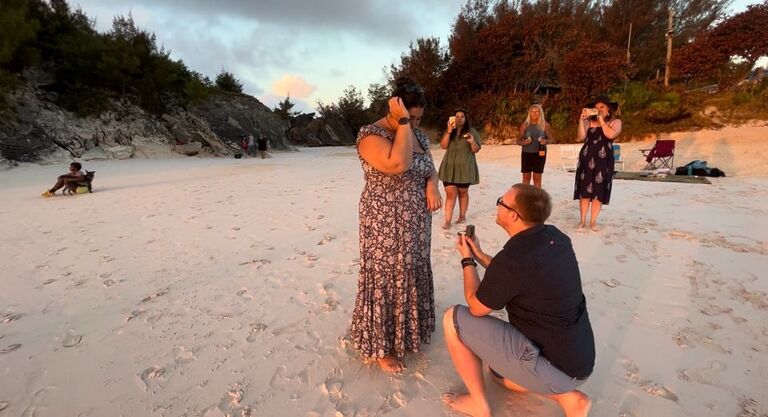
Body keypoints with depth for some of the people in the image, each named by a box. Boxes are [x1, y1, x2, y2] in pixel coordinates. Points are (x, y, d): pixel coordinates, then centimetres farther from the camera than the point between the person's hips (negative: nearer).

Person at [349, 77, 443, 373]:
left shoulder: (418, 135, 8)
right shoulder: (371, 134, -15)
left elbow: (429, 169, 15)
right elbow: (398, 164, -31)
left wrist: (432, 185, -8)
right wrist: (402, 123, -23)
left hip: (416, 224, 8)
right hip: (386, 226, -7)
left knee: (412, 276, 19)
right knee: (387, 280, 3)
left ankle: (409, 330, 41)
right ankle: (380, 346, 22)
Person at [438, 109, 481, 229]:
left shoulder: (472, 131, 1)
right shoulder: (448, 131, 9)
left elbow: (476, 150, -2)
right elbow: (443, 146, -4)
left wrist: (472, 142, -22)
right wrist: (449, 131, -14)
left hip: (465, 168, -1)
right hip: (450, 167, 2)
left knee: (463, 192, 10)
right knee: (450, 194, -3)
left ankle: (462, 216, 25)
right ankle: (447, 220, -3)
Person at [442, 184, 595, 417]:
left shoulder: (513, 258, -27)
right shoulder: (555, 238, -2)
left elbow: (477, 308, -9)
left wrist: (467, 260, 1)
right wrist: (478, 254, 12)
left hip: (554, 367, -9)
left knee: (453, 319, -6)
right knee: (498, 369, 32)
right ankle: (569, 398, 15)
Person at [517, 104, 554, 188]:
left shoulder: (545, 125, 0)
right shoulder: (524, 125, 1)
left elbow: (551, 139, 6)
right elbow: (518, 141, 5)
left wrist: (545, 141, -17)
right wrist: (524, 142, -16)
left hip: (539, 154, 0)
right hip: (526, 153, 1)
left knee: (537, 177, 3)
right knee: (526, 177, 3)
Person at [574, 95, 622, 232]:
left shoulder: (615, 122, 6)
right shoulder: (589, 121, 9)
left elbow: (610, 135, -13)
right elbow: (581, 137, -4)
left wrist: (602, 120, -7)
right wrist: (582, 119, -9)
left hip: (604, 160, -1)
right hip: (587, 158, 1)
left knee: (599, 190, 0)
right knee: (584, 189, 0)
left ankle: (593, 221, 8)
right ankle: (582, 220, 7)